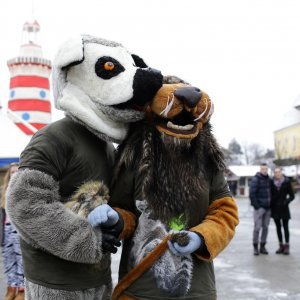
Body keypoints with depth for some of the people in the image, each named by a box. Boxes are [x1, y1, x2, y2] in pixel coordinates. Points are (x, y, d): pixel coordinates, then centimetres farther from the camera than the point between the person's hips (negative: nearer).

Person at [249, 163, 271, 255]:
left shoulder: (269, 179, 11)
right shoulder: (256, 179, -7)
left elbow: (271, 192, 16)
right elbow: (252, 194, -12)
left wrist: (270, 205, 7)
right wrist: (256, 206, -15)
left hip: (268, 208, 6)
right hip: (259, 207, -6)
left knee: (265, 227, 9)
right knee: (257, 227, -3)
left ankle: (263, 246, 18)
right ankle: (255, 247, 7)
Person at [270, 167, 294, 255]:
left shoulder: (286, 182, -4)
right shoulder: (272, 182, 1)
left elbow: (292, 196, 0)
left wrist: (286, 201, -14)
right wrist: (270, 202, -4)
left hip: (283, 208, -3)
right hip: (275, 208, 3)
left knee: (285, 227, -1)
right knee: (278, 227, 9)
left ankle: (287, 246, 5)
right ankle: (281, 245, 17)